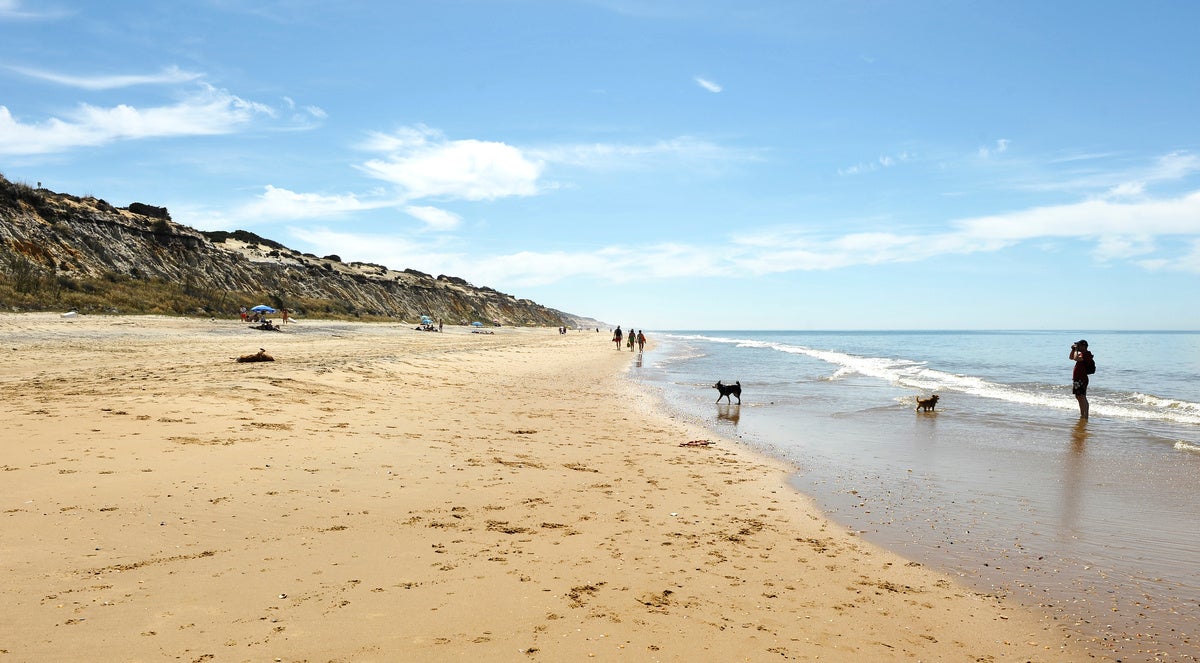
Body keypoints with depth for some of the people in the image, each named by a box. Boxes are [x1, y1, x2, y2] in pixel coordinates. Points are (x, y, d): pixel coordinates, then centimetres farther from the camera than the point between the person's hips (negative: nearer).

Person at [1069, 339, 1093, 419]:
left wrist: (1076, 350, -18)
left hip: (1081, 380, -11)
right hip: (1077, 379, 11)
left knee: (1082, 398, -10)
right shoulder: (1081, 354, 14)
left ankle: (1085, 416, -9)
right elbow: (1071, 357, 25)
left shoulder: (1086, 355, -16)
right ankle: (1082, 415, 25)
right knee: (1078, 397, 16)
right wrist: (1073, 349, 10)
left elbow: (1076, 358, -32)